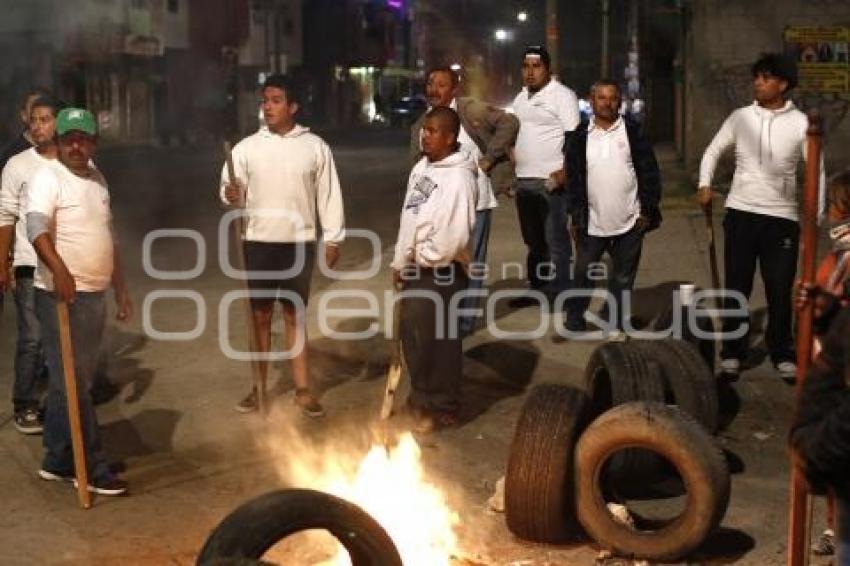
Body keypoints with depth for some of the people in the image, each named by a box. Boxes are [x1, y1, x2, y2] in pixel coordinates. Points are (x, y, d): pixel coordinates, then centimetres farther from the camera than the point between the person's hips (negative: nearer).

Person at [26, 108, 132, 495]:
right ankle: (92, 467, 3)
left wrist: (120, 287, 21)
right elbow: (36, 228, -29)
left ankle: (59, 461, 23)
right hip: (62, 295, -8)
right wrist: (58, 269, -46)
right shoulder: (48, 178, -12)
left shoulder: (97, 179, 14)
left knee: (75, 382, 13)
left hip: (95, 294, 8)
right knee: (73, 384, -2)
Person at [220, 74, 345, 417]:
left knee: (295, 315, 8)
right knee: (260, 315, 9)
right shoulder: (247, 148, -1)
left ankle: (302, 389, 15)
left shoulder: (315, 146, -2)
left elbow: (329, 195, 1)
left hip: (299, 242, -1)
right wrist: (231, 195, -23)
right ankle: (259, 386, 19)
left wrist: (333, 238, 0)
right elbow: (230, 190, 0)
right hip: (258, 242, 1)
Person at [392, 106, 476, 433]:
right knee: (413, 335, 17)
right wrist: (400, 262, 11)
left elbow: (454, 237, -24)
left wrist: (420, 259, -13)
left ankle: (442, 407, 15)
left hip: (441, 271, -9)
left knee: (440, 340, 2)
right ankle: (421, 397, 34)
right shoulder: (421, 168, 9)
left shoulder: (459, 177, -20)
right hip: (413, 269, 9)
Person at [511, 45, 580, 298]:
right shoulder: (521, 98, 17)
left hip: (550, 180, -8)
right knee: (533, 239, 14)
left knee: (555, 239, -6)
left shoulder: (562, 95, -6)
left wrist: (565, 172, -23)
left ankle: (559, 293, -1)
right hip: (524, 180, 8)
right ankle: (537, 289, 23)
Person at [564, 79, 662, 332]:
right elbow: (574, 176, 6)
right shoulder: (581, 135, 2)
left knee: (623, 278, 9)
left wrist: (647, 211, -4)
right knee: (582, 273, 5)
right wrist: (576, 215, 2)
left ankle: (619, 325, 21)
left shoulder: (632, 131, -1)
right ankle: (574, 323, 18)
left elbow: (649, 172, -1)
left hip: (629, 223, -1)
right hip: (592, 223, 1)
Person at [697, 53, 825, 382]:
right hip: (740, 213, 1)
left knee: (780, 290, 4)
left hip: (782, 217, -1)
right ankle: (732, 352, 18)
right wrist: (705, 184, -5)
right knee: (737, 288, 7)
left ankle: (782, 354, 20)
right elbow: (714, 150, 12)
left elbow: (816, 170, 1)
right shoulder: (741, 118, 1)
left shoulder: (800, 123, -3)